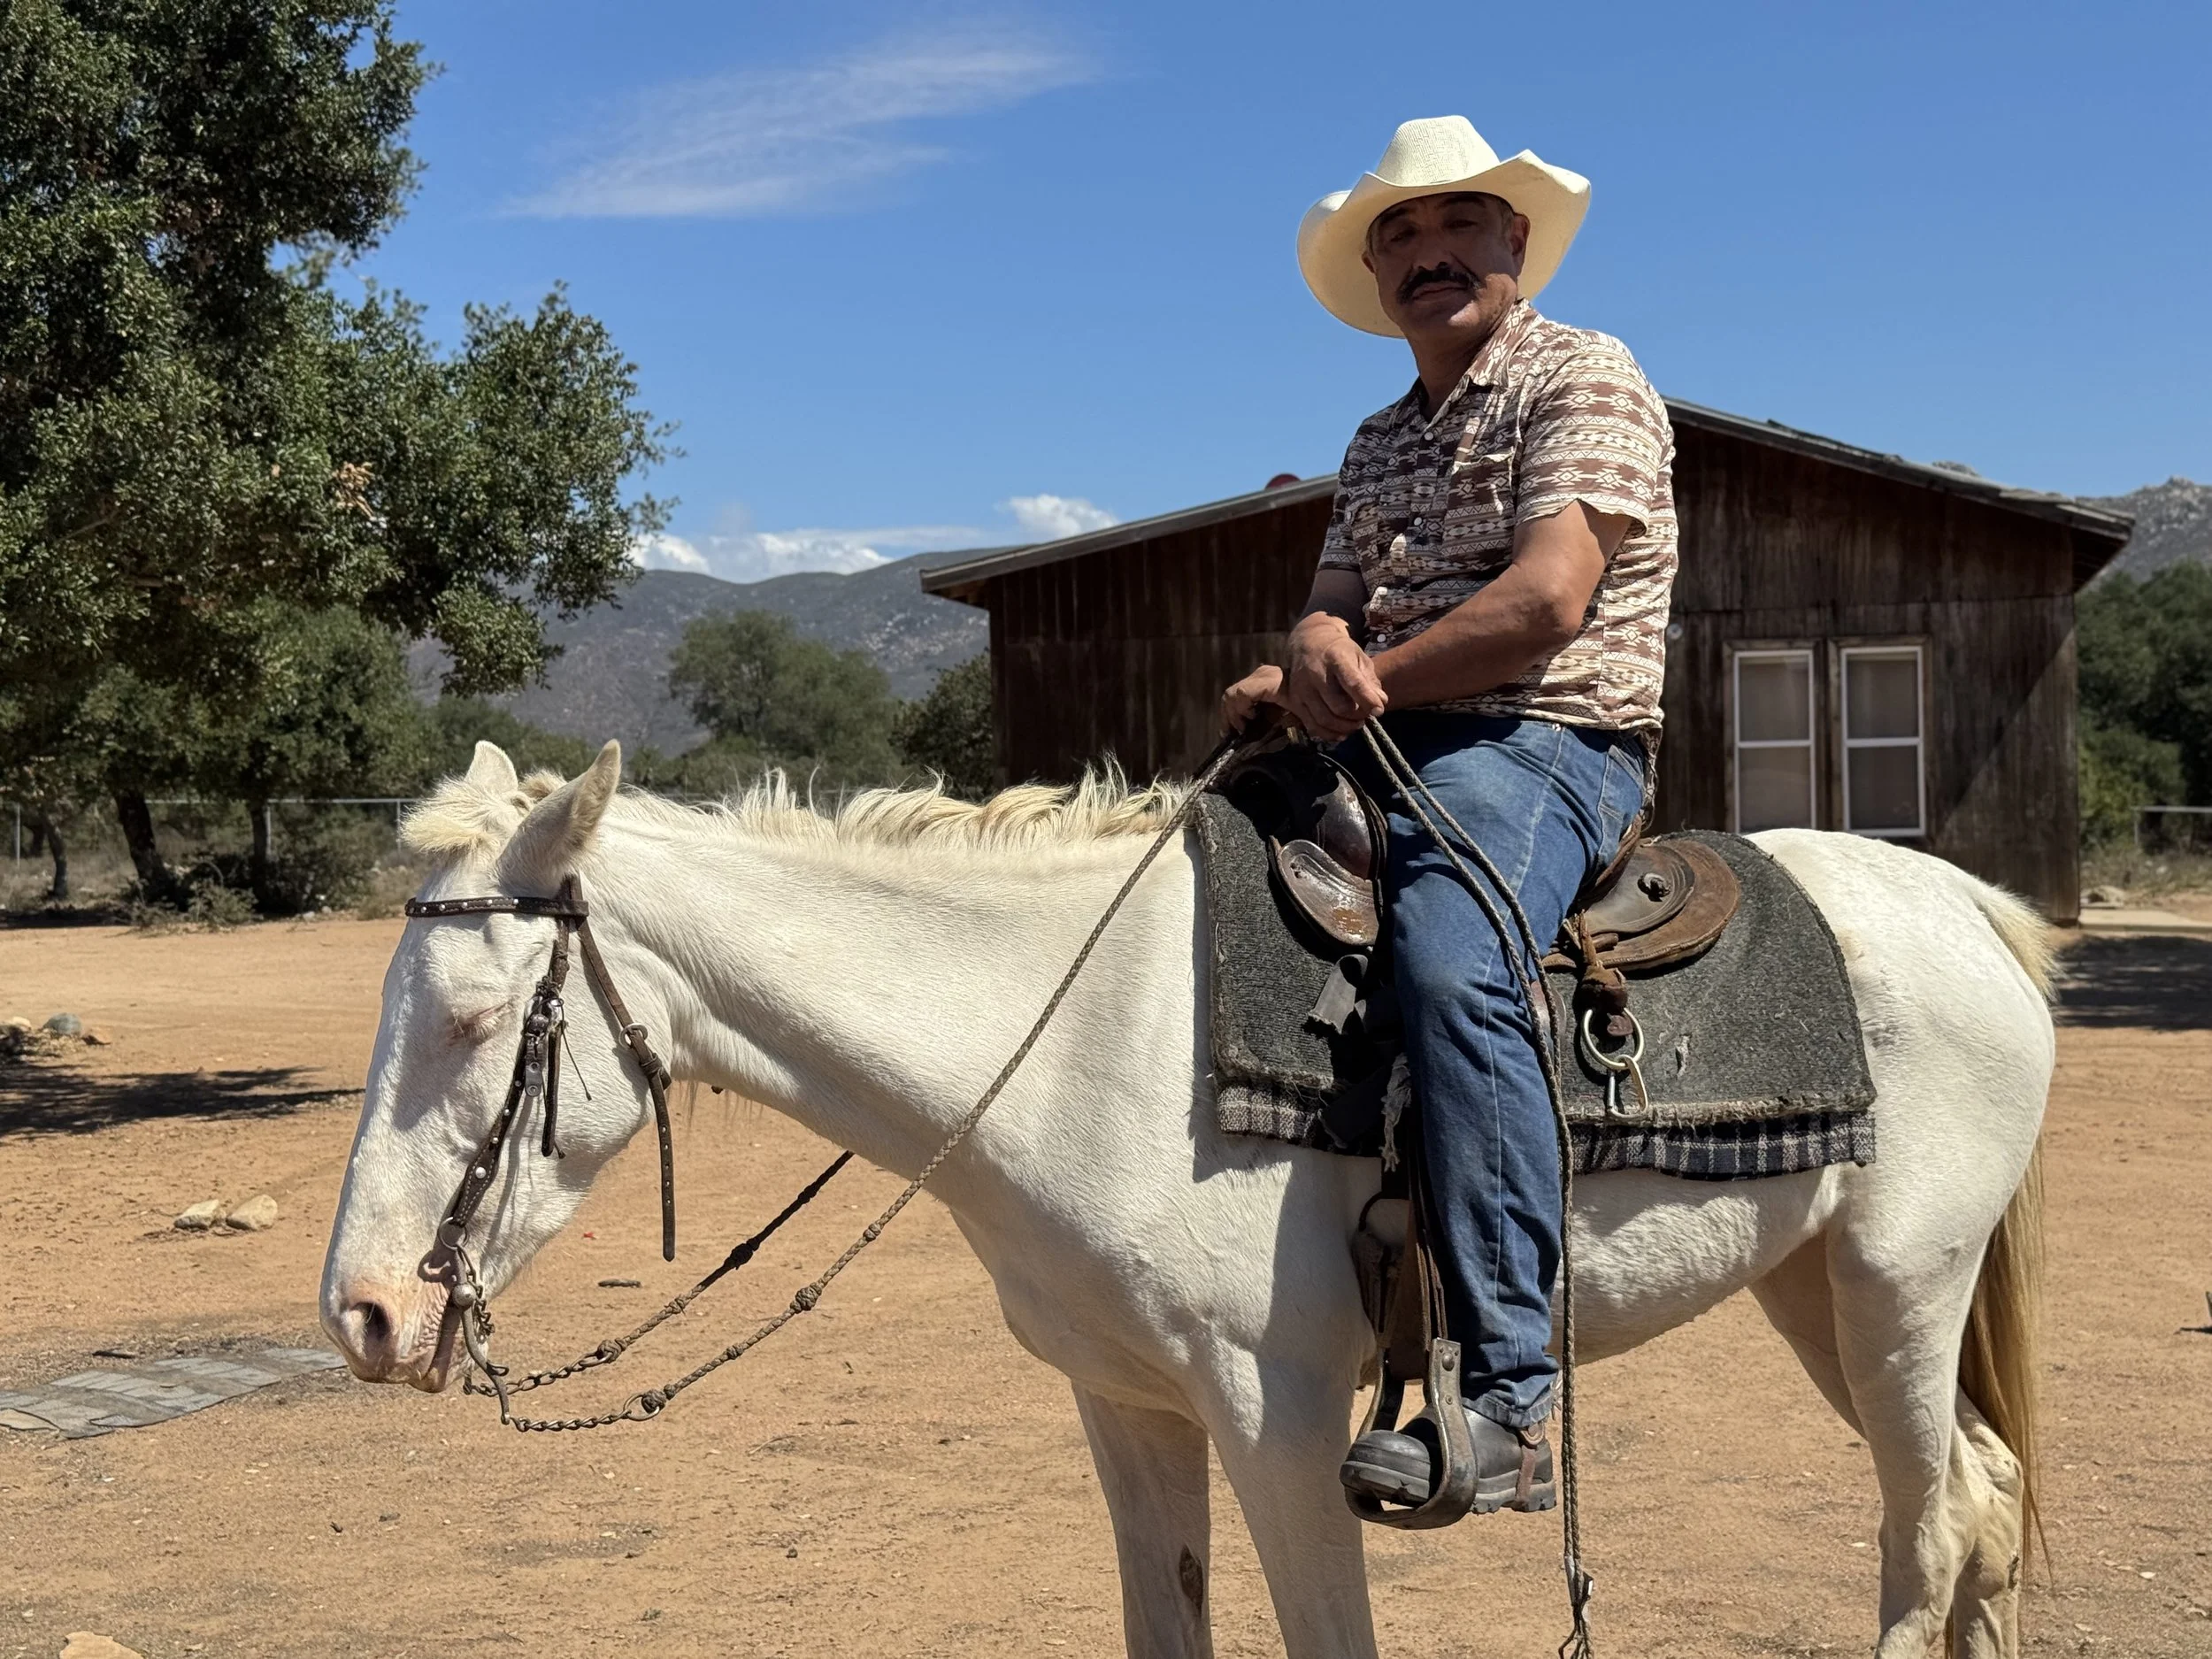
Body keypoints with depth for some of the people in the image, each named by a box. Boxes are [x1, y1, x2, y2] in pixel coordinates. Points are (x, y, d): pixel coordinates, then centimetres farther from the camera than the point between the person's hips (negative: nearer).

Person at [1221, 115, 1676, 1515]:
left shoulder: (1584, 379, 0)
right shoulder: (1382, 444, 25)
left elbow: (1546, 602, -15)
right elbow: (1333, 608, 14)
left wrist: (1359, 688, -11)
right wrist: (1319, 659, -11)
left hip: (1541, 747, -9)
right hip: (1381, 753, 9)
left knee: (1450, 970, -36)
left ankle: (1509, 1400, -38)